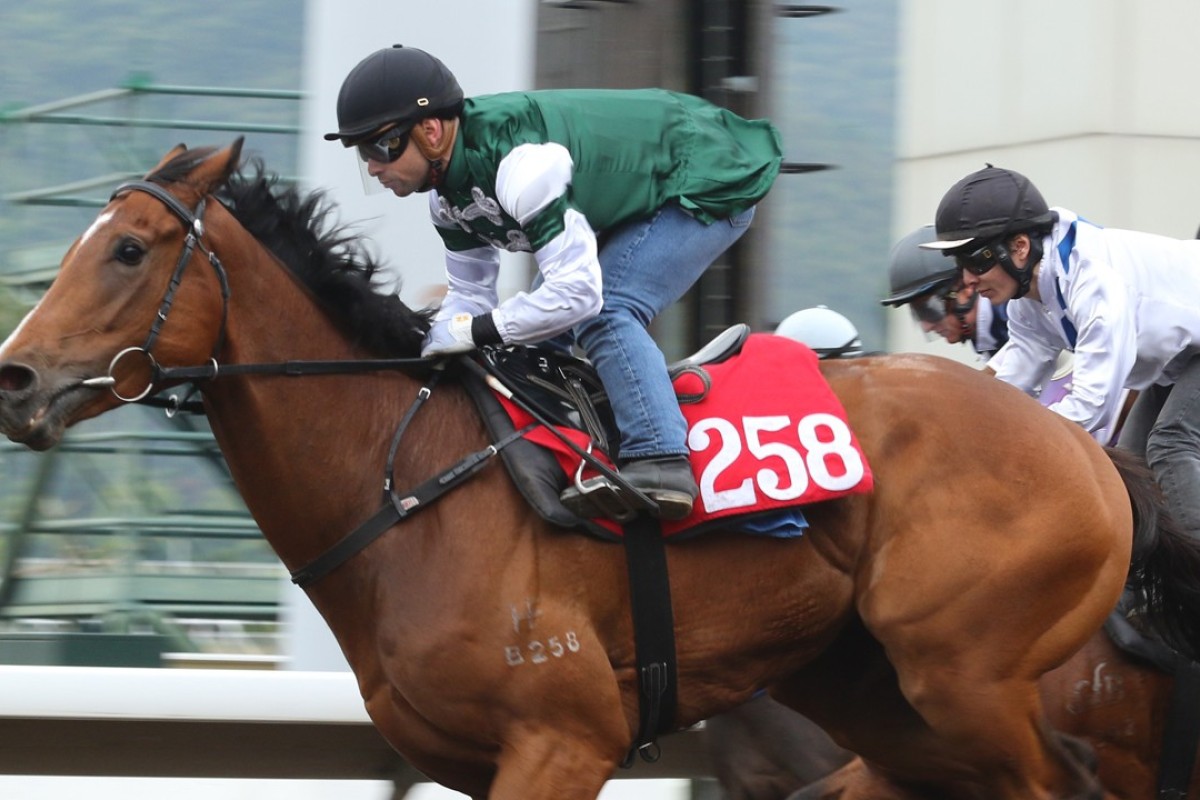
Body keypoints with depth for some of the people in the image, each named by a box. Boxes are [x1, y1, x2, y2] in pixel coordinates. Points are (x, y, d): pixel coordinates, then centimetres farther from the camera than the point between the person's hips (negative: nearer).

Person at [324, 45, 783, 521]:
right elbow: (470, 292, 4)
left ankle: (659, 465, -30)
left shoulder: (517, 162, -37)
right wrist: (425, 352, -14)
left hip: (709, 184, -10)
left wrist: (476, 330, -31)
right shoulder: (449, 188, -6)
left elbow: (578, 292, -38)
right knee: (543, 325, 7)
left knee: (603, 315, -26)